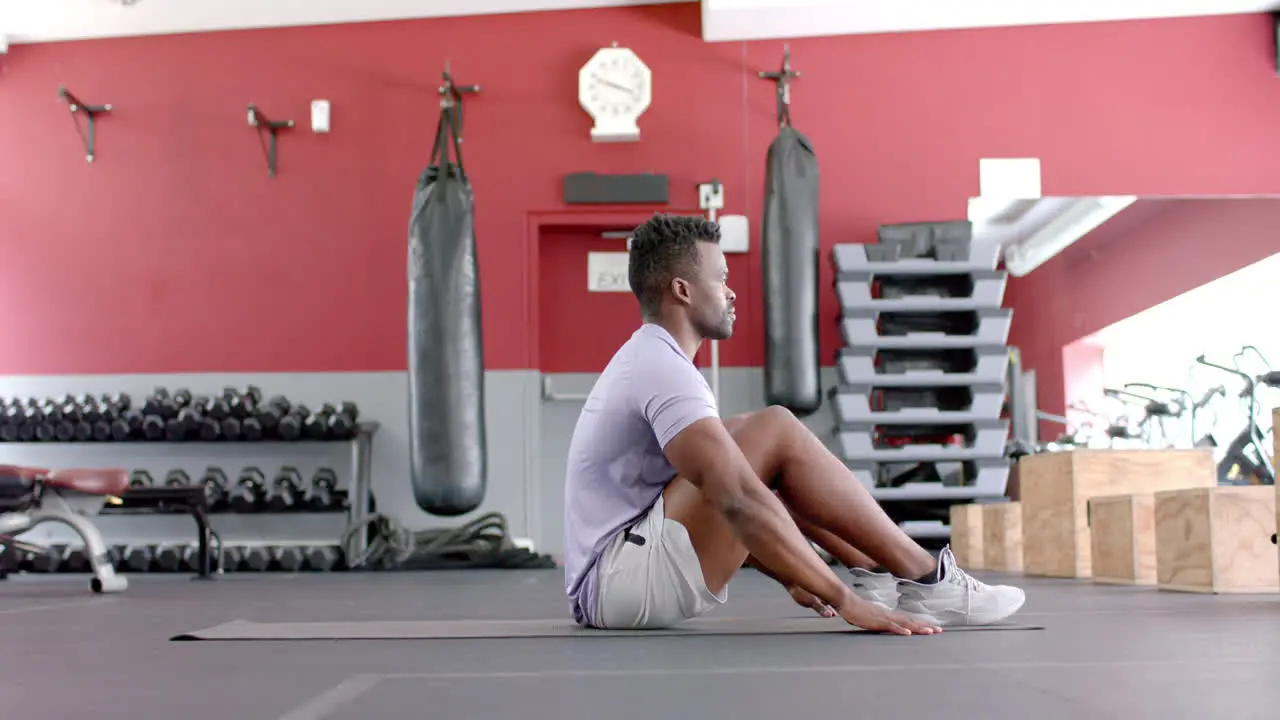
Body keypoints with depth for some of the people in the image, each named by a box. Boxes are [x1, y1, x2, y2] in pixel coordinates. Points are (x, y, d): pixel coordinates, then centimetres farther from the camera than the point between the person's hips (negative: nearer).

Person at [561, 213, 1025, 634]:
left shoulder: (647, 360, 17)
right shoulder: (664, 370, -15)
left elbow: (724, 504, 25)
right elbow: (740, 502, -27)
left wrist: (790, 576, 24)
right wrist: (845, 600, -26)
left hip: (614, 588, 10)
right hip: (625, 579, -10)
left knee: (745, 454, 14)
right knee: (776, 431, -15)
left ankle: (876, 574, 8)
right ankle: (927, 581, -6)